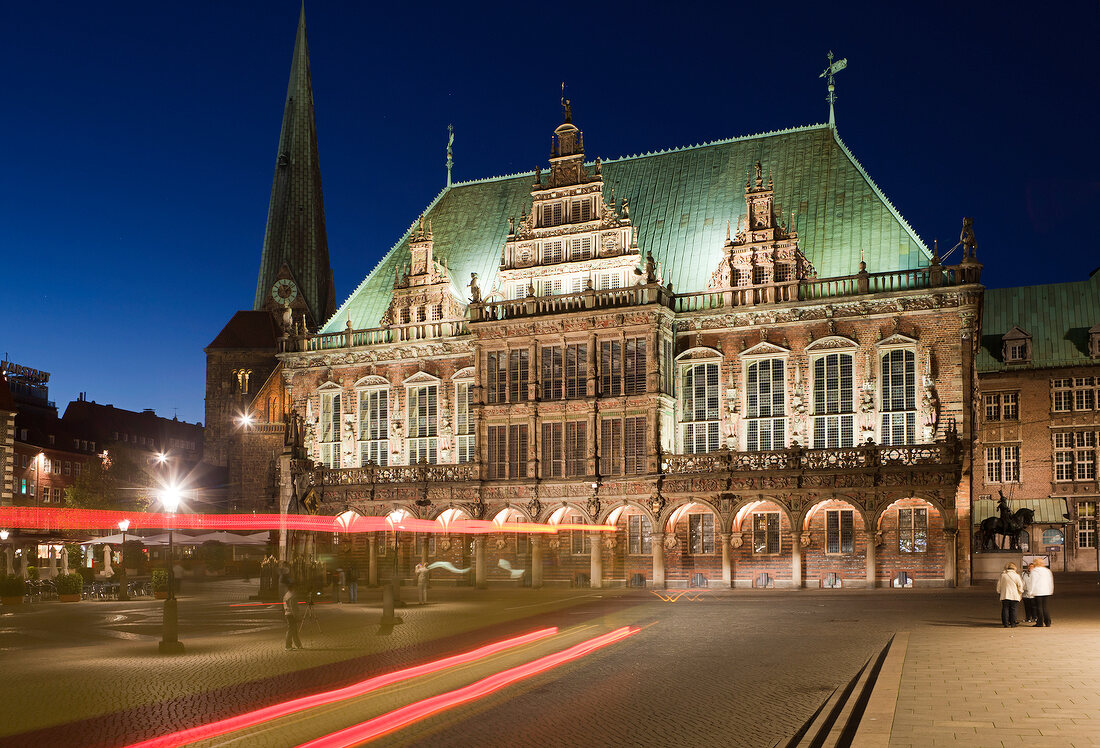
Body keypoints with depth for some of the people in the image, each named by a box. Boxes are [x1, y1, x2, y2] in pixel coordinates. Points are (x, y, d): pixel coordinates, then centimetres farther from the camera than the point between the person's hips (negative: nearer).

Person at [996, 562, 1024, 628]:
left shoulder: (1002, 575, 5)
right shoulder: (1016, 575, -4)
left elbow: (999, 585, 12)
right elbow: (1020, 585, -2)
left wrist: (999, 592, 24)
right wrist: (1021, 592, 14)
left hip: (1004, 595, 2)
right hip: (1014, 595, -2)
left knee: (1005, 609, 4)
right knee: (1013, 609, 5)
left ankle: (1005, 623, 1)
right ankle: (1012, 623, 5)